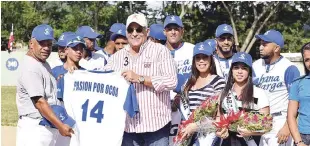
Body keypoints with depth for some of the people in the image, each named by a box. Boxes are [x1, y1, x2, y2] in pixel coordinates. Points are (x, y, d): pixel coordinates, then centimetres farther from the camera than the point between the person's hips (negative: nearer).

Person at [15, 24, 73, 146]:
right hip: (35, 127, -10)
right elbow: (39, 102, -21)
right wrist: (60, 125, -22)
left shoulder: (44, 64, 14)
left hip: (49, 126, 10)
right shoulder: (30, 68, -16)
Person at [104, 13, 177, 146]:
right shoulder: (116, 57, 11)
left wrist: (139, 78, -18)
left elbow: (171, 81, -12)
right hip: (127, 125, 4)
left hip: (156, 123, -3)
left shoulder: (160, 51, -2)